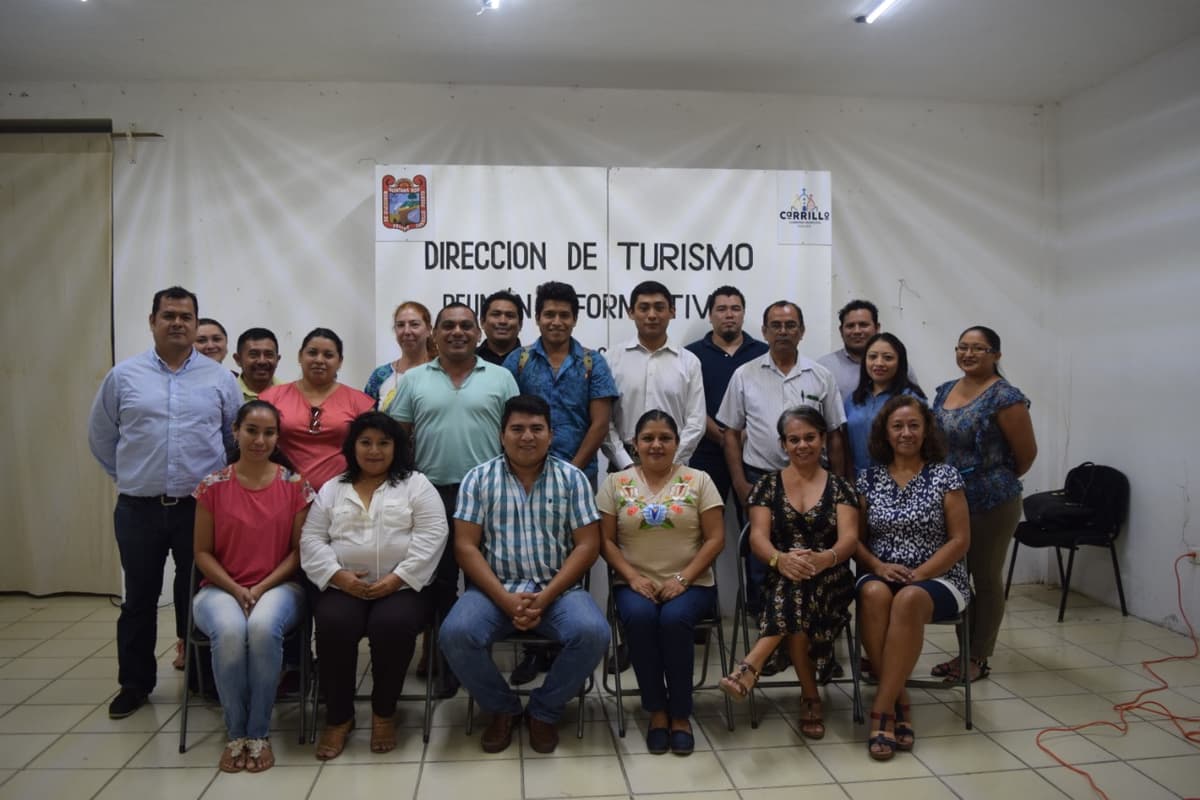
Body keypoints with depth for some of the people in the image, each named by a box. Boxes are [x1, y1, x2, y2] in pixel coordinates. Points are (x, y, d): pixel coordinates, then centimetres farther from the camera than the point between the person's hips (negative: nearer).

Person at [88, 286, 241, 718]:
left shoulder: (219, 378, 2)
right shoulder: (123, 376, 3)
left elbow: (238, 438, 9)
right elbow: (101, 438, 12)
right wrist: (130, 476, 12)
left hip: (201, 508, 0)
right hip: (138, 509, 1)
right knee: (139, 599, 12)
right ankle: (135, 683, 27)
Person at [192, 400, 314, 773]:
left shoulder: (295, 485, 0)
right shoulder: (213, 485, 1)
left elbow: (299, 550, 0)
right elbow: (203, 552, 3)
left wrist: (262, 588, -12)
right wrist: (236, 590, -11)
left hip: (278, 586, 0)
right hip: (222, 587, 1)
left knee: (264, 627, -34)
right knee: (230, 631, -33)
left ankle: (260, 732, -15)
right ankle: (236, 733, -11)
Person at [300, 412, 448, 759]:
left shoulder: (416, 485, 6)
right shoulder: (331, 490, 15)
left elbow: (430, 537, -5)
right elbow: (312, 541, 7)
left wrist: (396, 579, -15)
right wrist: (339, 576, -11)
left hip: (403, 587, -2)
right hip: (344, 588, 2)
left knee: (392, 626, -31)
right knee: (333, 626, -28)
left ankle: (384, 712, -6)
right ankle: (338, 716, -7)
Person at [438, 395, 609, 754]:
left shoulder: (572, 478, 3)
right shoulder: (479, 478, 3)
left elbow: (588, 546, -2)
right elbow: (466, 546, -2)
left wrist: (545, 597, -14)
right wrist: (505, 599, -16)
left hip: (557, 590, 0)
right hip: (495, 589, 0)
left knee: (592, 632, -28)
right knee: (455, 633, -28)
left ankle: (544, 710, 1)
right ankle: (502, 708, 3)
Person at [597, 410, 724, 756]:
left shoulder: (698, 481, 4)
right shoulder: (616, 483, 7)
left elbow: (715, 539, -1)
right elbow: (606, 540, 3)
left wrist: (682, 578, -13)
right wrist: (632, 577, -12)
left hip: (690, 583, -1)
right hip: (636, 583, 1)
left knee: (675, 619, -32)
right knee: (639, 617, -31)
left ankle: (680, 714, -12)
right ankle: (656, 711, -12)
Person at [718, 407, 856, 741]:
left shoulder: (839, 487, 8)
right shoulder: (768, 485, 9)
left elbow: (849, 538, -7)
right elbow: (758, 536, -4)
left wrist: (824, 558, -33)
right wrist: (780, 559, -30)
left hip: (828, 581, -1)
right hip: (777, 579, 1)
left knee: (799, 590, -37)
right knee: (794, 599, -36)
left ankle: (751, 667, -39)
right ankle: (811, 696, -27)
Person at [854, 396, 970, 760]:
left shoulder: (945, 475, 3)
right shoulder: (869, 477, 9)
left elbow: (960, 540, -2)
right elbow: (855, 538, 9)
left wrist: (918, 575, -14)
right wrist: (878, 566, -12)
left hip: (937, 579, -2)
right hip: (881, 576, 2)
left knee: (909, 599, -37)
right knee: (874, 594, -35)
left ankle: (881, 709, -31)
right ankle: (899, 702, -25)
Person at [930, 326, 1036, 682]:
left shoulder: (1005, 397, -13)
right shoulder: (945, 391, 8)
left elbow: (1027, 453, -8)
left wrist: (999, 480, 6)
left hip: (991, 504, -7)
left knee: (987, 579, 7)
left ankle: (979, 658, 19)